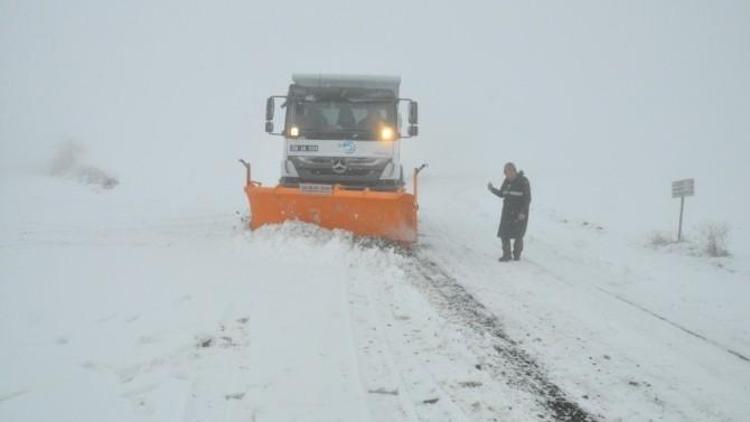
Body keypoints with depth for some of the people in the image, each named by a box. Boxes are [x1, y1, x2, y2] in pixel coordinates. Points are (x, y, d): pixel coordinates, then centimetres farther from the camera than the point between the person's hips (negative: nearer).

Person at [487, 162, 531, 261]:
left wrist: (523, 212, -21)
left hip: (520, 212, -5)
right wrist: (492, 189, -7)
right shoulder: (507, 181, 3)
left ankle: (517, 254, 20)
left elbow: (527, 198, -14)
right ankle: (506, 255, 11)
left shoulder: (523, 181, -15)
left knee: (518, 234, 1)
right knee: (504, 234, -1)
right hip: (508, 212, 5)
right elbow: (501, 194, 10)